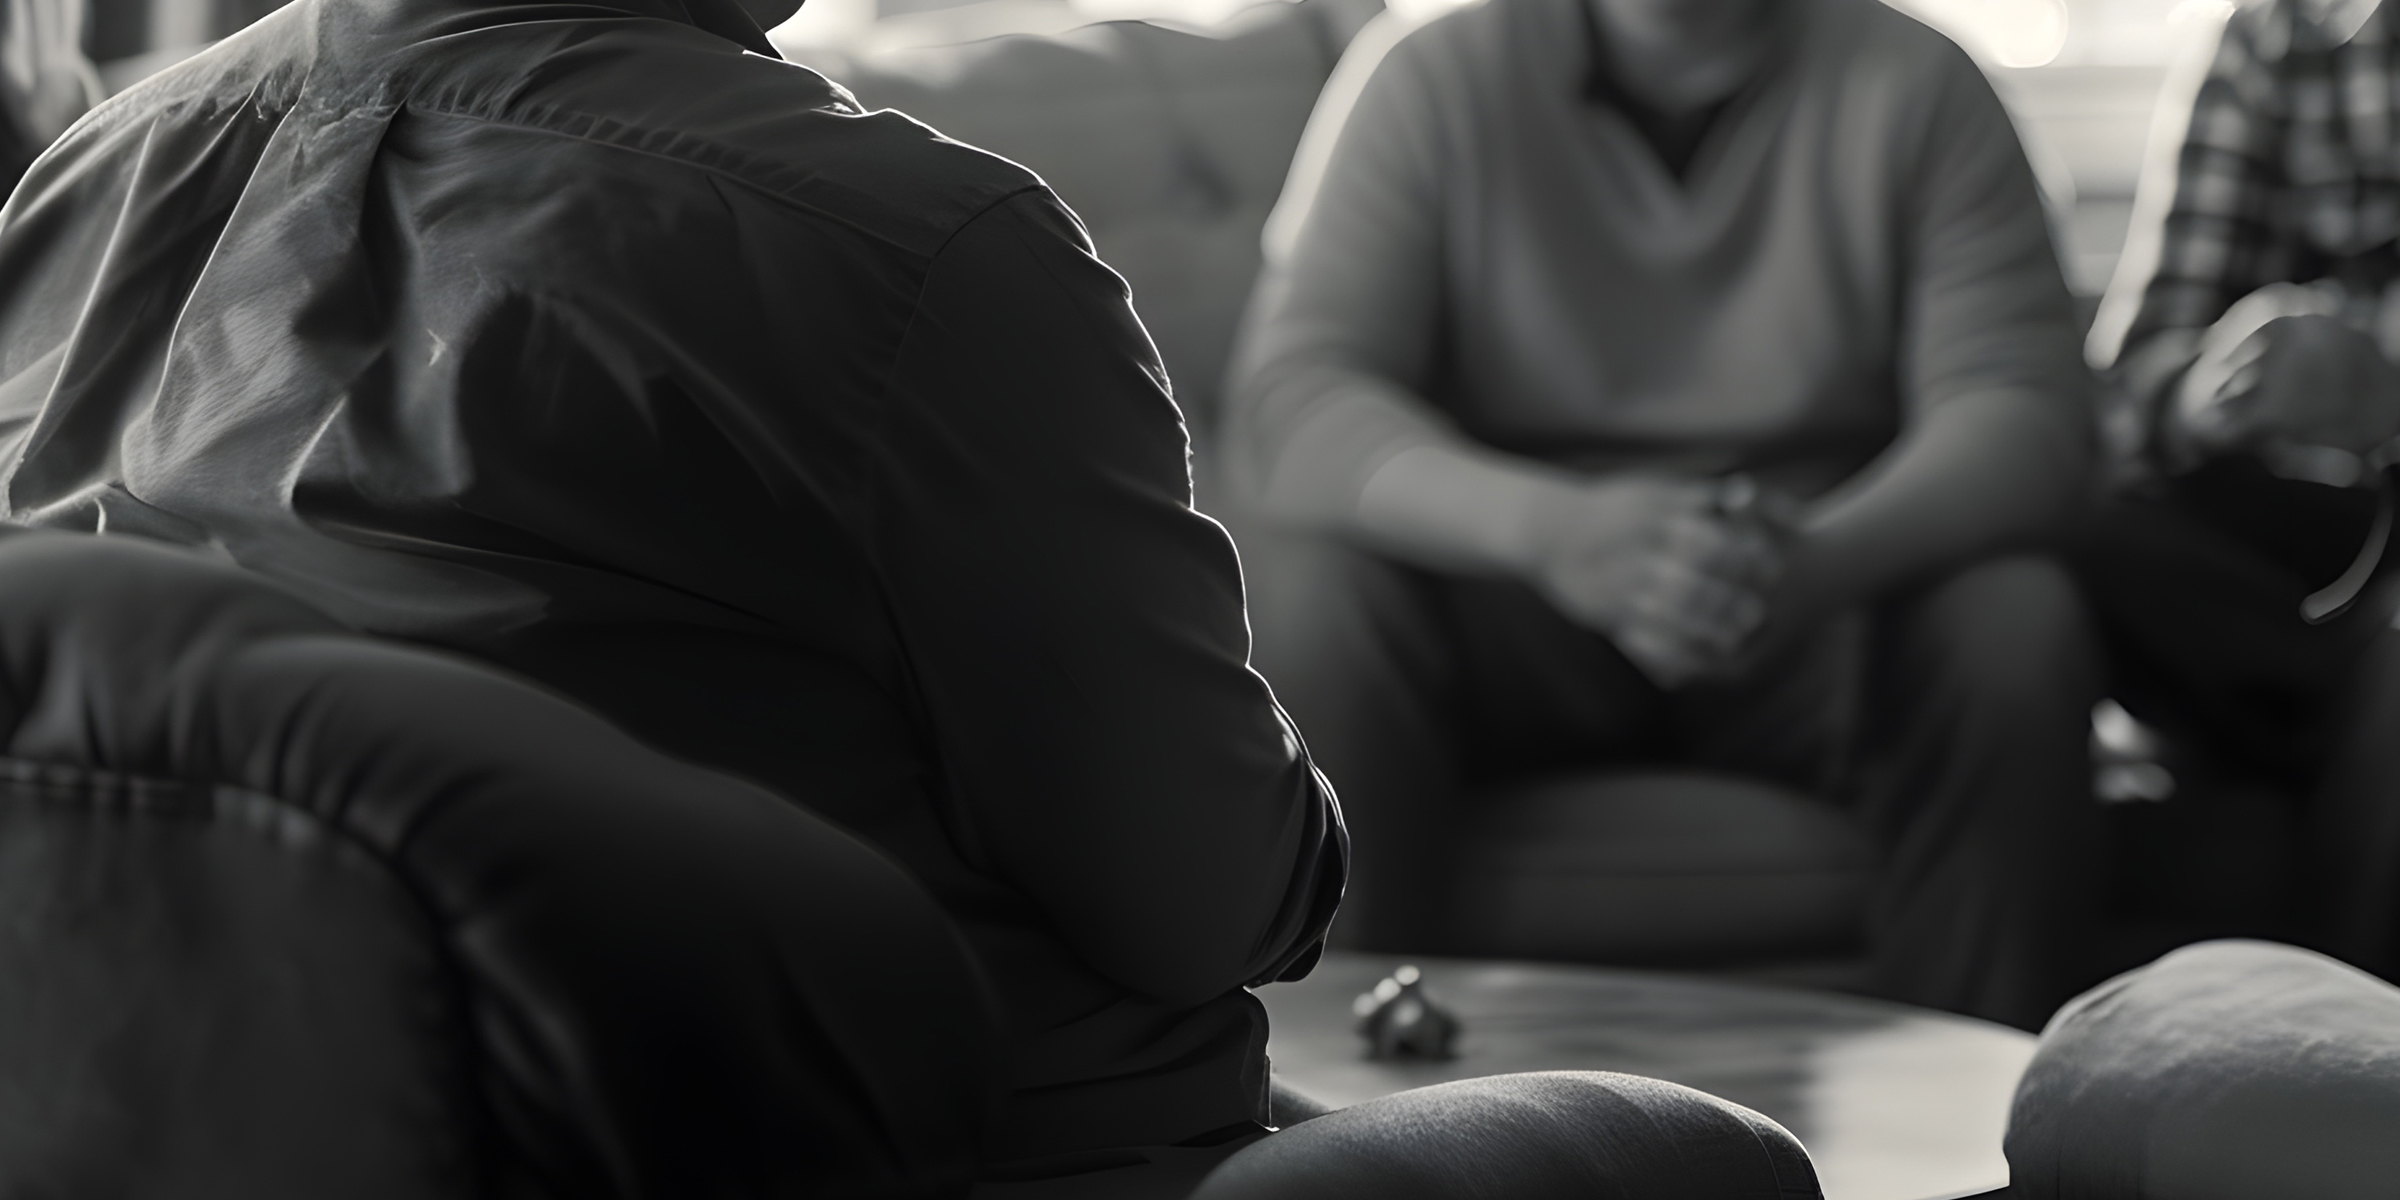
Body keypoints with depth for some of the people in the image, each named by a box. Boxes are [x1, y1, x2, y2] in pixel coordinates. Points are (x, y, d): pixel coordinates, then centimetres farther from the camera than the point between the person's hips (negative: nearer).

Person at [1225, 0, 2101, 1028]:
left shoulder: (1912, 87, -2)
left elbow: (2029, 414, -12)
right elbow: (1284, 406, -17)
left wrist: (1821, 559, -35)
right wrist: (1552, 526, -38)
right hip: (1510, 613, 0)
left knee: (2015, 632, -28)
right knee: (1302, 599, -29)